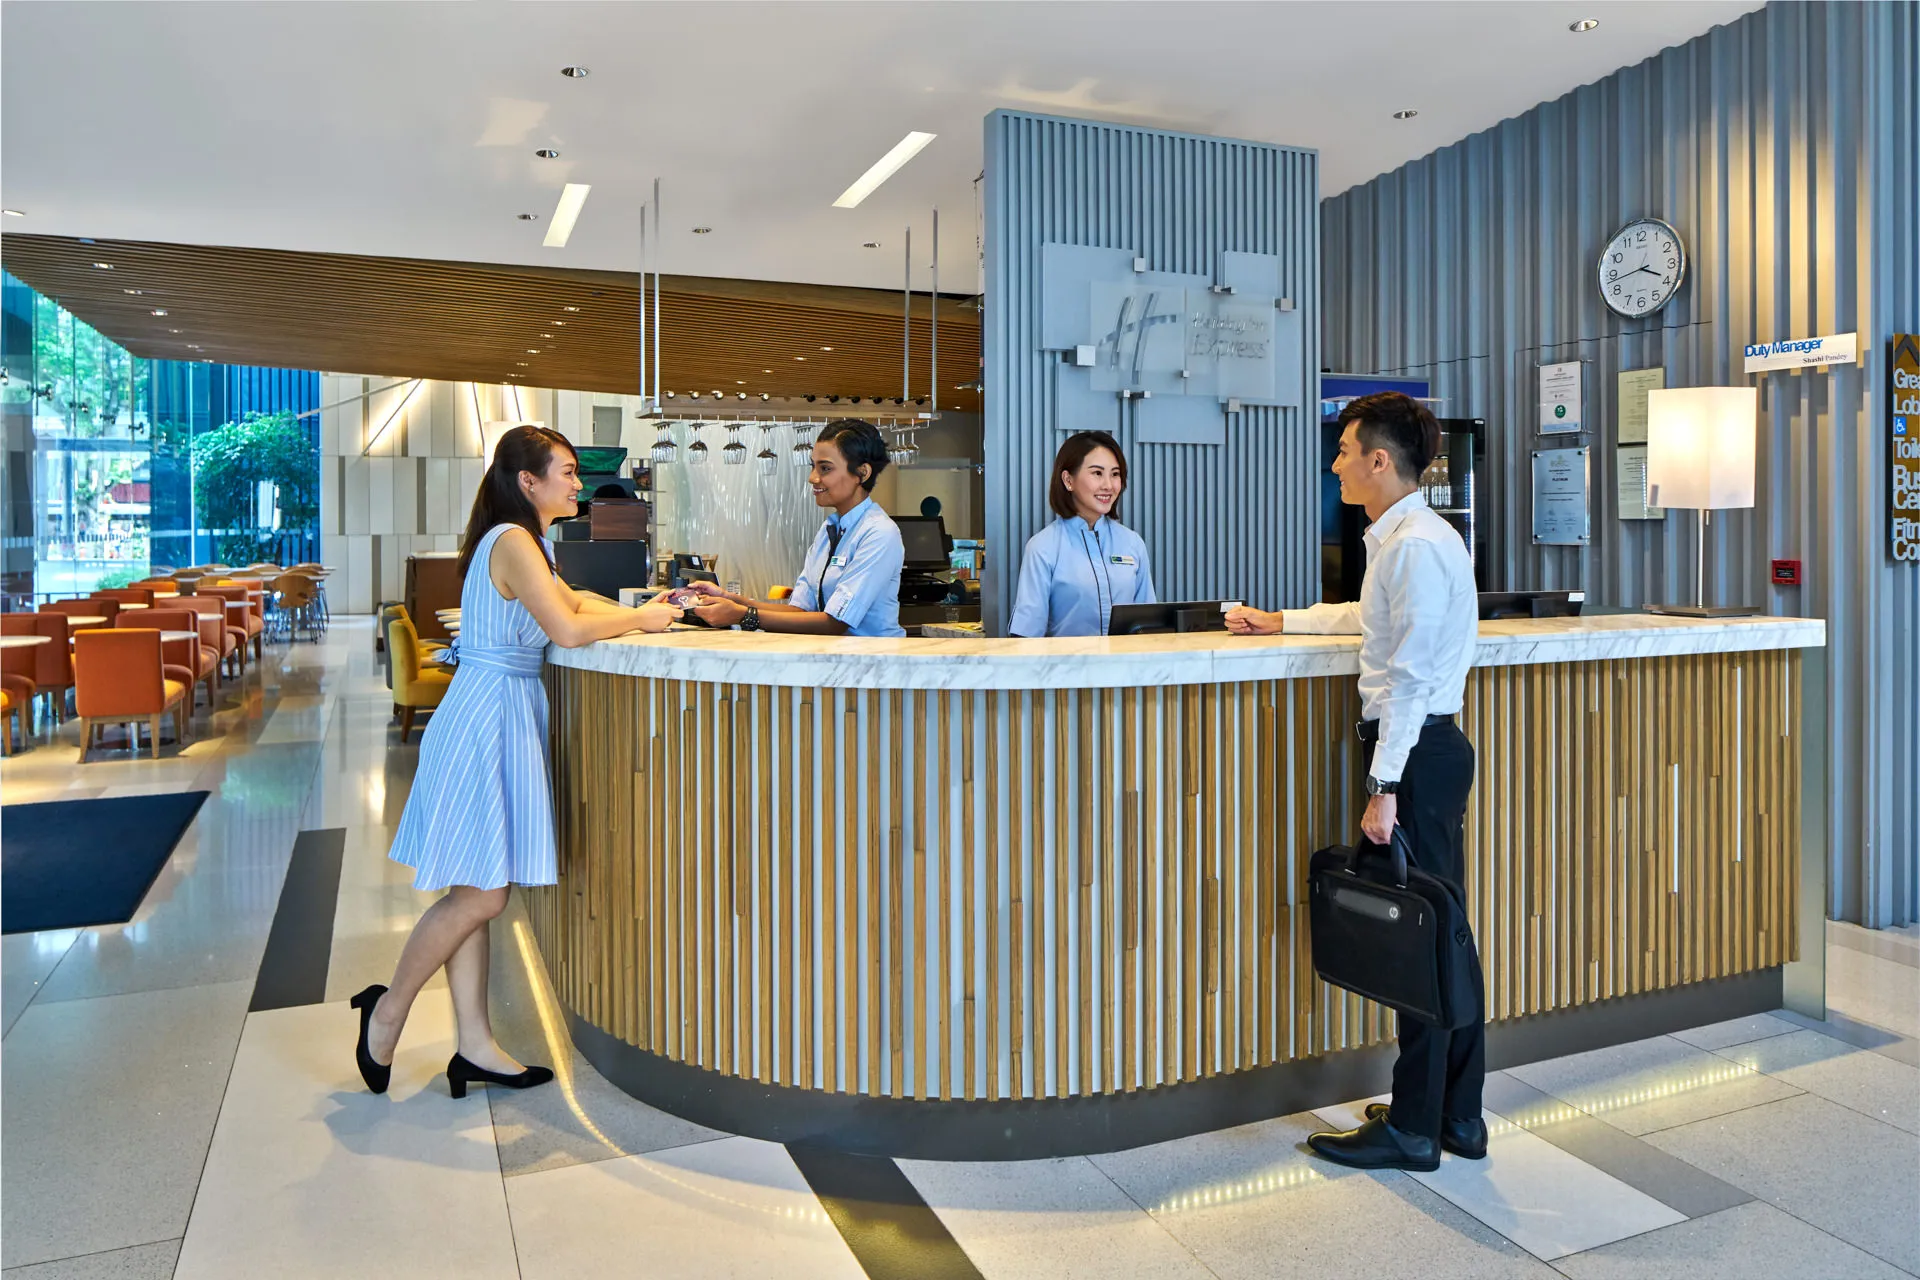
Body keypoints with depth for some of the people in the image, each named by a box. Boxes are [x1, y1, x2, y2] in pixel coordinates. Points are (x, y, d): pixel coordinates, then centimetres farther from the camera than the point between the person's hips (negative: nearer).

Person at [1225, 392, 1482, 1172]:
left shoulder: (1418, 546, -15)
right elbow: (1368, 618, 36)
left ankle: (1413, 1129, 9)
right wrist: (1281, 621, 43)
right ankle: (1459, 1115, 25)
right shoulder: (1397, 540, 16)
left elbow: (1410, 674, -20)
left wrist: (1385, 786, -20)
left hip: (1417, 753, -10)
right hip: (1426, 749, 10)